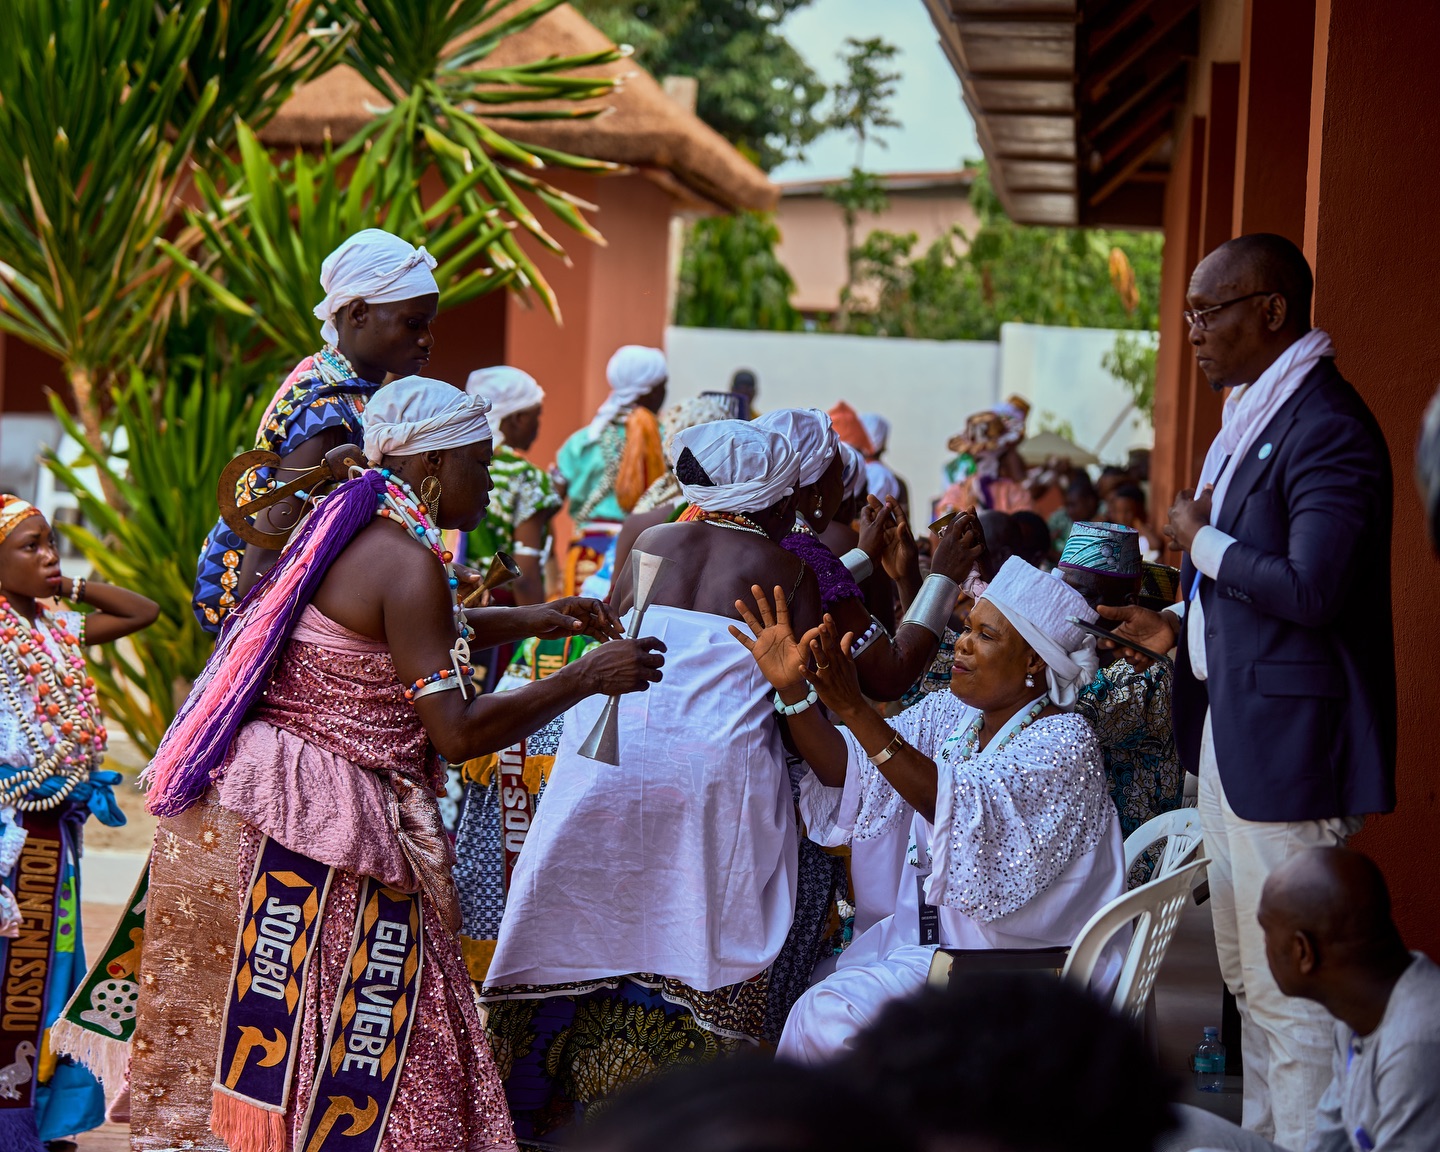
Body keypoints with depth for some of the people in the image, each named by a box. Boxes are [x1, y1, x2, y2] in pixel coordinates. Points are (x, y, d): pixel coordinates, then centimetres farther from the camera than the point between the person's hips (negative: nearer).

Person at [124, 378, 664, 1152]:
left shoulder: (350, 528, 13)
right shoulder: (409, 562, -15)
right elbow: (457, 732, -19)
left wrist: (525, 621, 26)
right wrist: (586, 679, -11)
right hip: (316, 827, -10)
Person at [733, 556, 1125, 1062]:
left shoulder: (1065, 741, -14)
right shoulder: (949, 713, 9)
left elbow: (962, 808, -29)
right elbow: (848, 773, -1)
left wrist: (855, 709, -35)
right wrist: (793, 689, -16)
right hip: (919, 934, 7)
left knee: (833, 1016, -20)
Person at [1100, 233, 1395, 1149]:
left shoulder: (1327, 428, -18)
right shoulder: (1253, 418, 14)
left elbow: (1310, 589, -27)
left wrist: (1204, 541, -14)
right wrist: (1181, 628, 10)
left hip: (1285, 740, -11)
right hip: (1230, 730, 11)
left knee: (1289, 991, -6)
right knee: (1247, 978, 19)